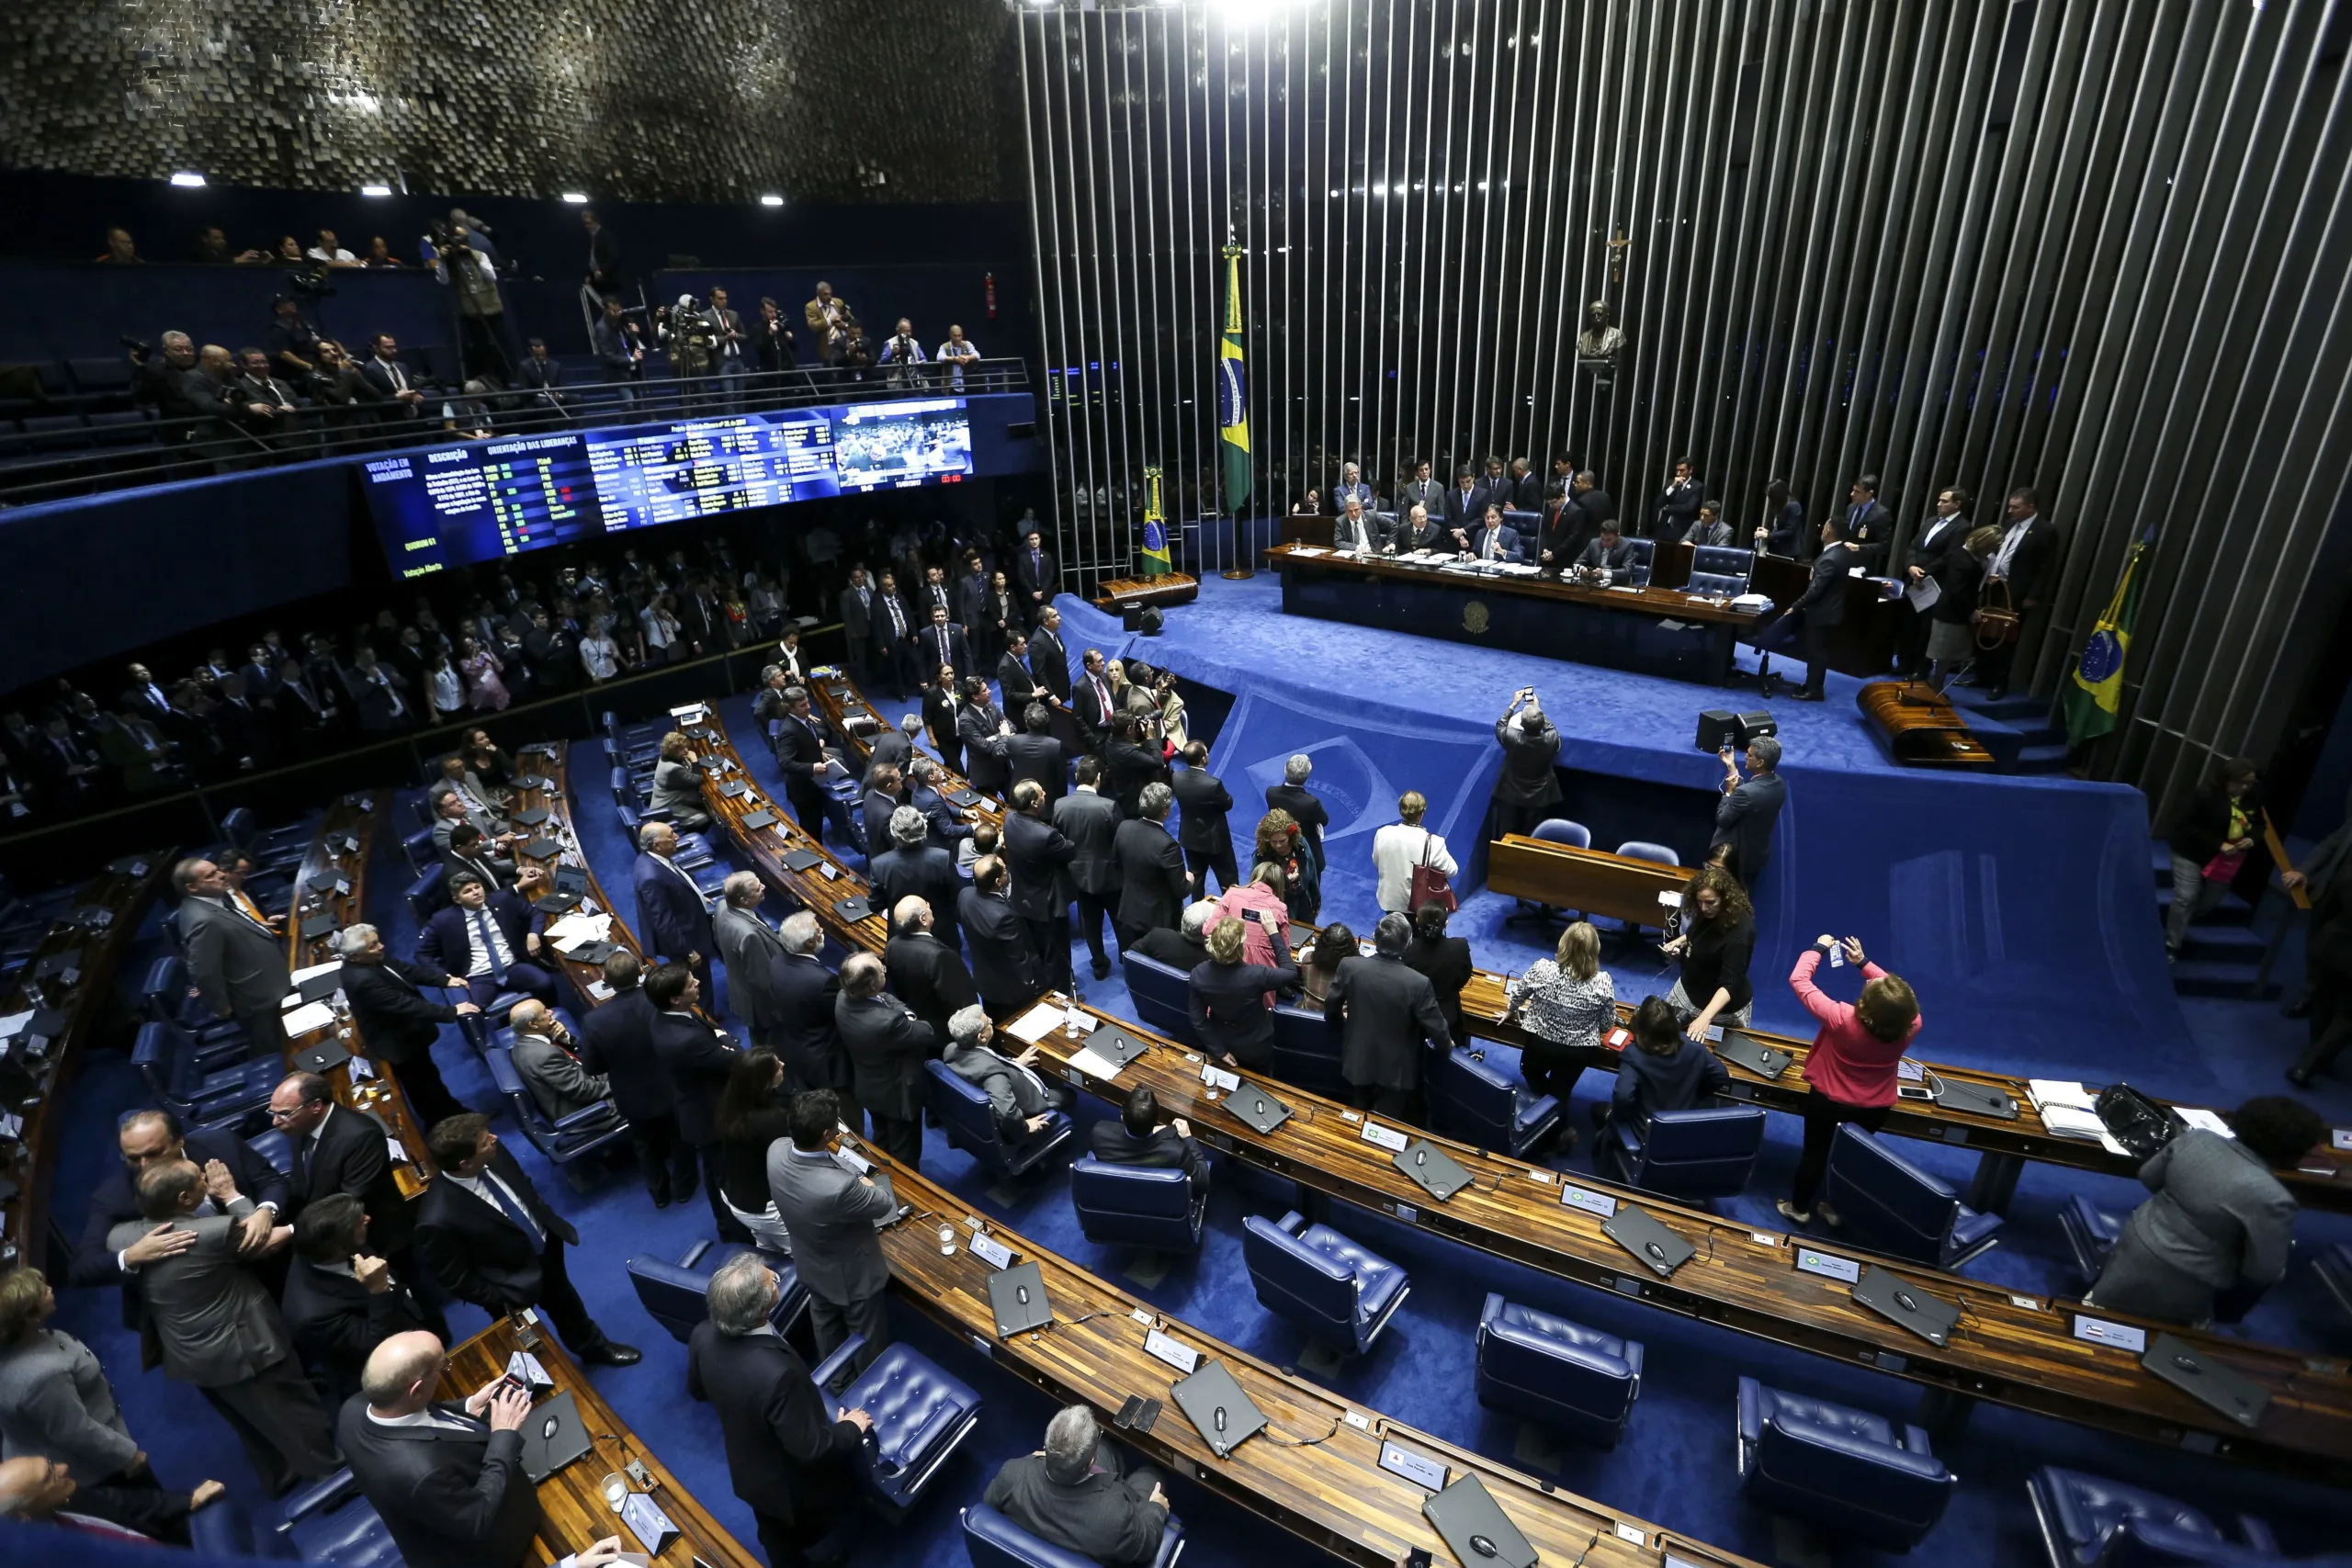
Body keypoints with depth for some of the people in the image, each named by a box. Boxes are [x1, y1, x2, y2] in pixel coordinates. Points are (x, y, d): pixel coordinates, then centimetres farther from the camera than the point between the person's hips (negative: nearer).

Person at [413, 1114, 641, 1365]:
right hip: (514, 1286, -5)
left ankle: (593, 1346, 58)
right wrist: (501, 1300, -13)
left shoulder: (492, 1156, -22)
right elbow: (455, 1279, -21)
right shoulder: (438, 1220, -38)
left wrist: (551, 1222, 7)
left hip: (546, 1246, 5)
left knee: (566, 1302, 31)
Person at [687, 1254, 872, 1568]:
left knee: (778, 1541, 34)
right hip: (796, 1486, -6)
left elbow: (697, 1390, -2)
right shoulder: (777, 1372, -47)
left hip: (748, 1472, 6)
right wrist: (851, 1428, -14)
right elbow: (810, 1448, -32)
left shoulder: (703, 1336, -26)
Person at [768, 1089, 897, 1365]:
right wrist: (874, 1181, -4)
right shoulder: (840, 1187, -47)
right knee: (868, 1339, 24)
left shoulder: (777, 1151, -28)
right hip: (852, 1274, -7)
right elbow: (886, 1205, -25)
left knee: (824, 1321, 35)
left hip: (811, 1265, 7)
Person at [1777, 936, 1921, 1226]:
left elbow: (1798, 979, -27)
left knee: (1814, 1152, 19)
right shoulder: (1910, 1026, -26)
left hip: (1828, 1100, -3)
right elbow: (1896, 998, -2)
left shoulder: (1842, 1018, -36)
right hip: (1875, 1108, 3)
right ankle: (1838, 1210, 45)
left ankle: (1800, 1208, 38)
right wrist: (1863, 962, -3)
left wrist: (1819, 948, -12)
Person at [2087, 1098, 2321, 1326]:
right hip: (2179, 1286, -5)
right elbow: (2264, 1272, -16)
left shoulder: (2195, 1138, -11)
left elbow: (2148, 1177, 5)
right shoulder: (2272, 1199, -28)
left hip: (2137, 1244, 5)